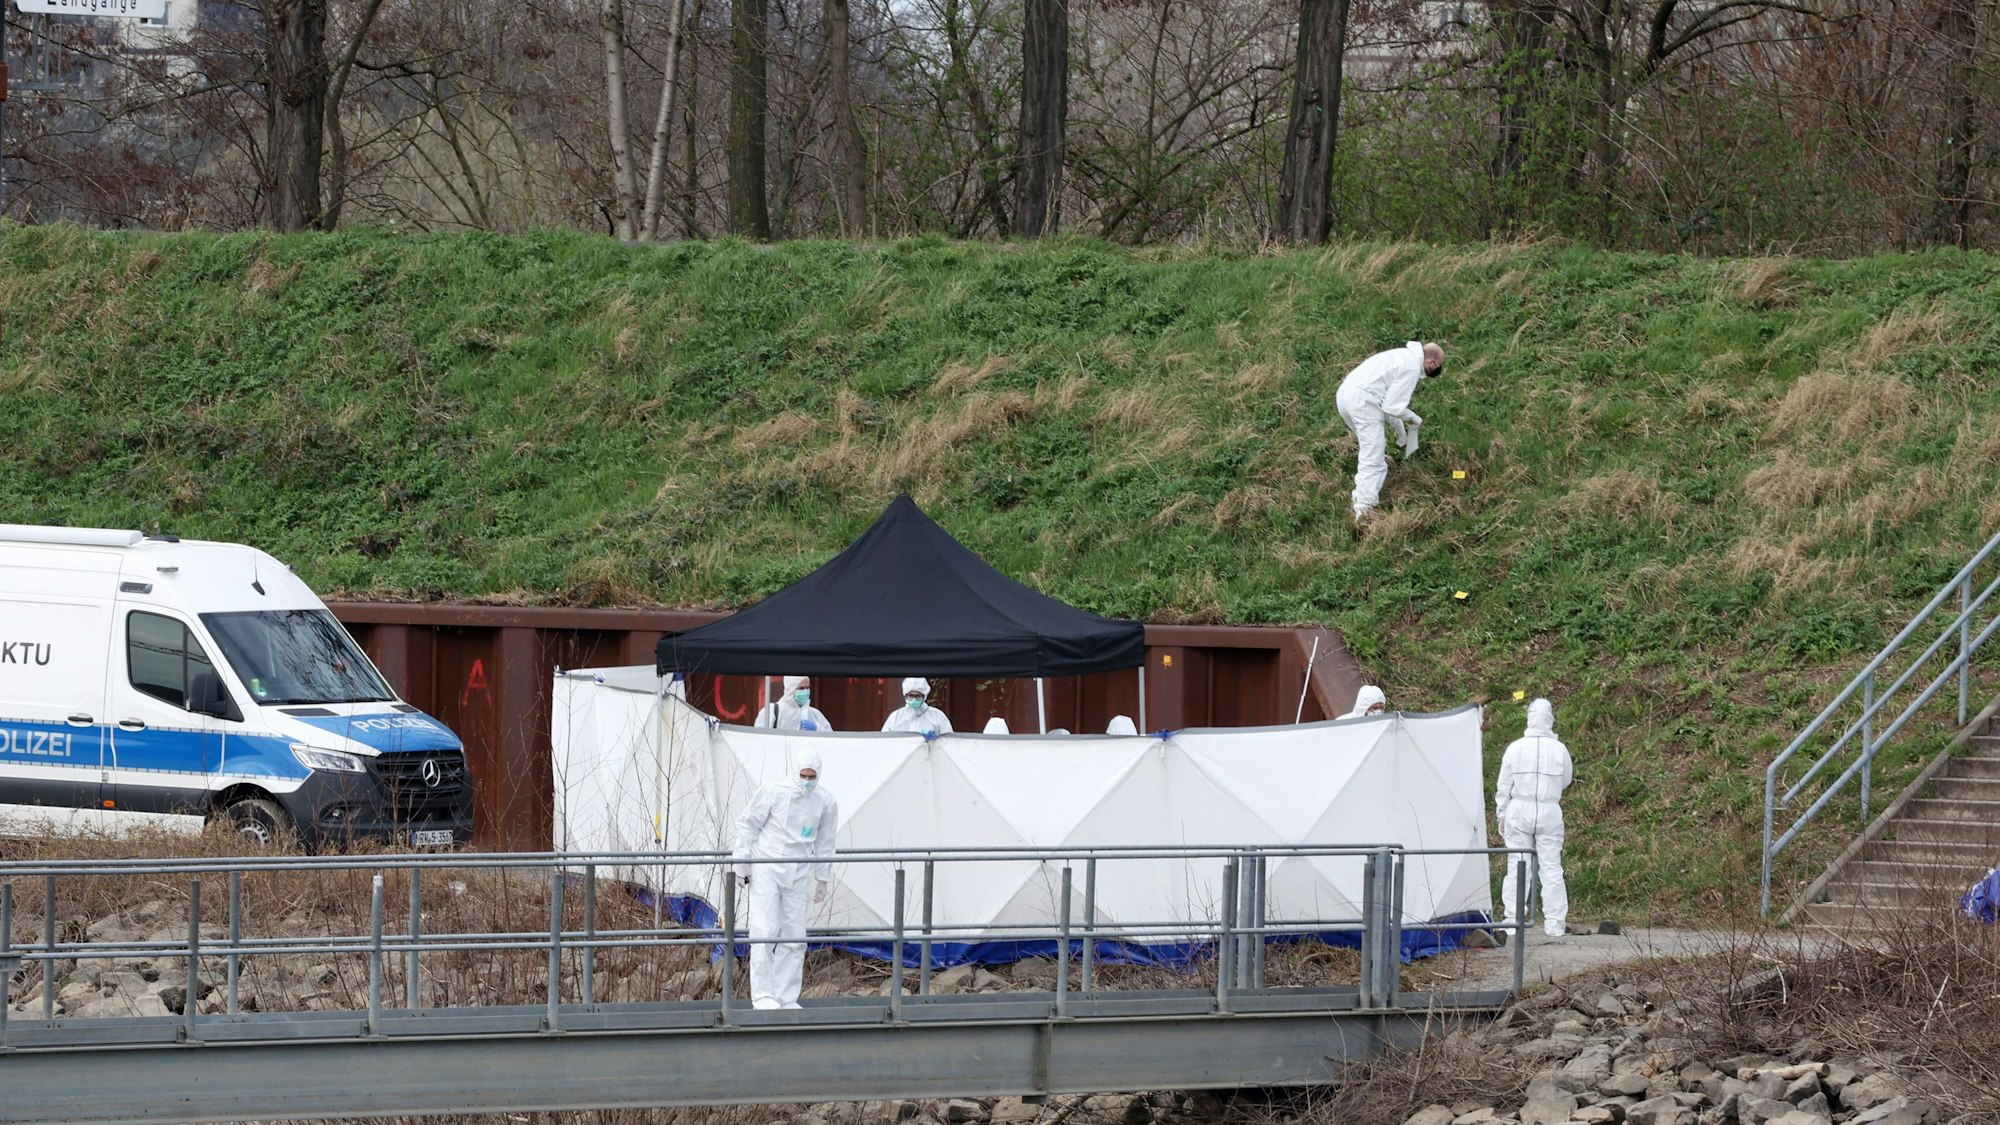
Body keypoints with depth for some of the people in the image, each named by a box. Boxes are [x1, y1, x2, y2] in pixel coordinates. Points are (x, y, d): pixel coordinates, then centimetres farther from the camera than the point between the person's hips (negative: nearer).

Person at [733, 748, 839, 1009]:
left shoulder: (825, 802, 2)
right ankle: (762, 995, -12)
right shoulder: (774, 792, -10)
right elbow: (747, 824, -1)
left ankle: (786, 997, 12)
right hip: (765, 870, -4)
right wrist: (741, 862, -4)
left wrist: (821, 879, 16)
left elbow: (824, 844, 14)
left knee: (794, 938, 4)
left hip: (797, 876, 4)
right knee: (764, 930, -12)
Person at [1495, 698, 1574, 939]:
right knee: (1551, 867, 3)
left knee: (1516, 866, 4)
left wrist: (1501, 815, 11)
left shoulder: (1516, 748, -4)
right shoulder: (1559, 750, -4)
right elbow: (1566, 781, 9)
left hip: (1519, 811, 0)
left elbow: (1503, 785, 2)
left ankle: (1511, 918, 1)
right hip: (1549, 811, 0)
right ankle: (1555, 923, 1)